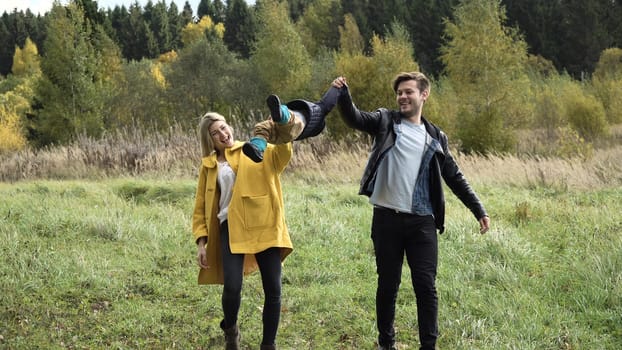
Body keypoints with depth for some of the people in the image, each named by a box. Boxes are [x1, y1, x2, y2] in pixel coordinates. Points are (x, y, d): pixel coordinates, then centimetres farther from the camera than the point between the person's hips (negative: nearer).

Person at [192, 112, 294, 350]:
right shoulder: (208, 166, 15)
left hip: (263, 226, 0)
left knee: (273, 289, -2)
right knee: (232, 287, -15)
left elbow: (281, 155, -10)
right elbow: (201, 207, 16)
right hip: (231, 228, 0)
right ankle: (230, 331, 16)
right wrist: (201, 241, 4)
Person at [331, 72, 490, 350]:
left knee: (426, 286, -2)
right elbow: (355, 118, -13)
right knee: (388, 285, 8)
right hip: (386, 219, -1)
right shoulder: (385, 121, 6)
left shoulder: (436, 137, 12)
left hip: (422, 223, 1)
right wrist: (343, 96, -33)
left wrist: (479, 210, 11)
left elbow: (455, 178, 16)